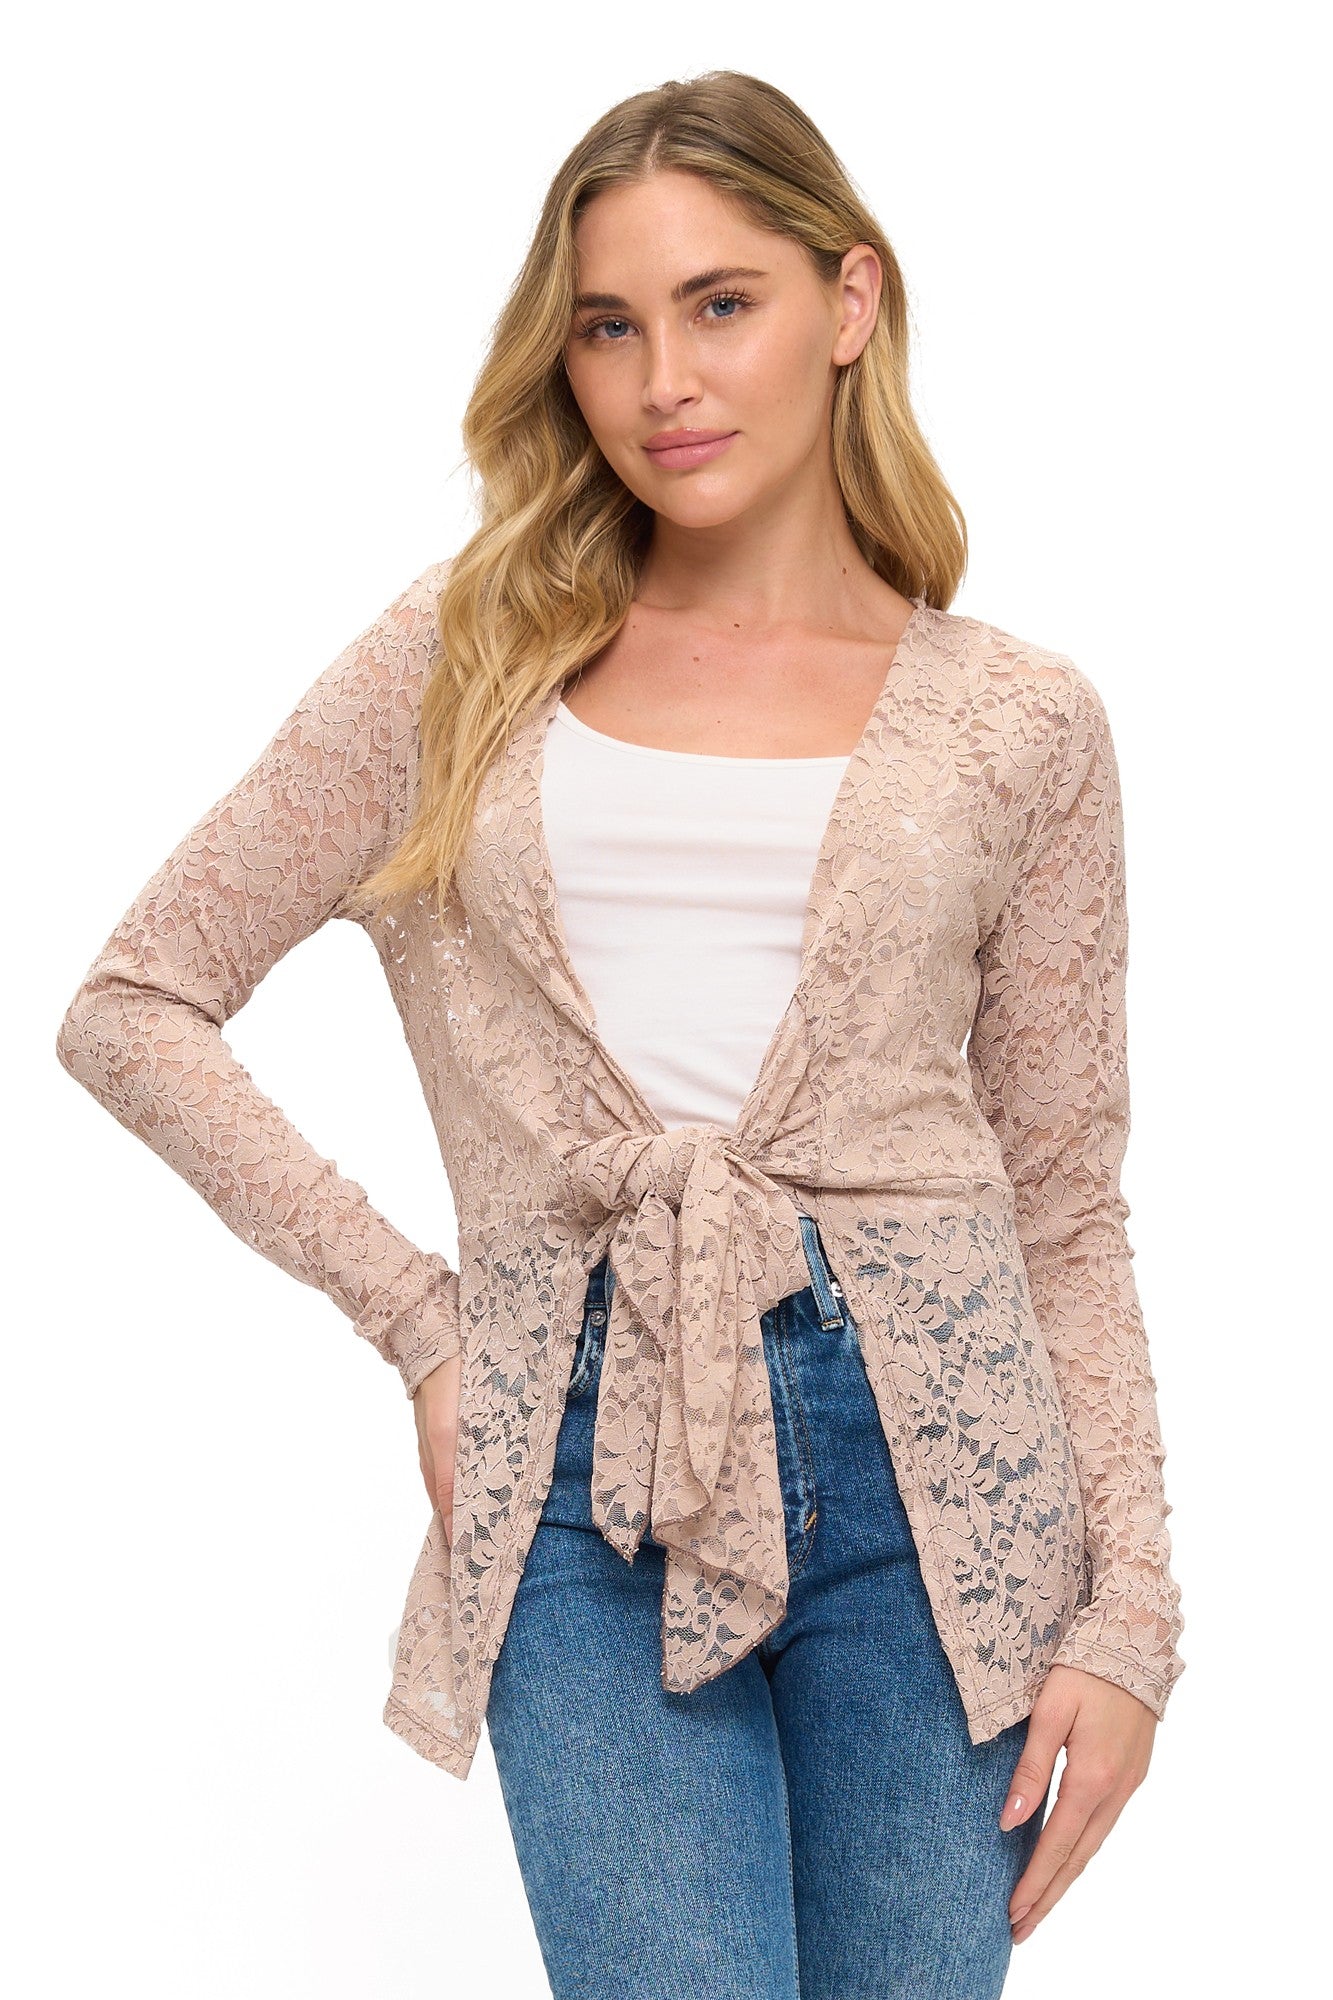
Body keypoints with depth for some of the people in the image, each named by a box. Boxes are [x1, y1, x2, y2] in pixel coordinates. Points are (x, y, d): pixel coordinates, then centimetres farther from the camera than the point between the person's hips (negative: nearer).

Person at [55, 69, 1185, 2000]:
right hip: (588, 1477, 0)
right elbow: (135, 1005, 9)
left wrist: (1129, 1610, 0)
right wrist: (421, 1319, 3)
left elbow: (1067, 1212, 8)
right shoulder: (465, 660, 8)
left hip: (925, 1453, 1)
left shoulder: (1016, 723, 7)